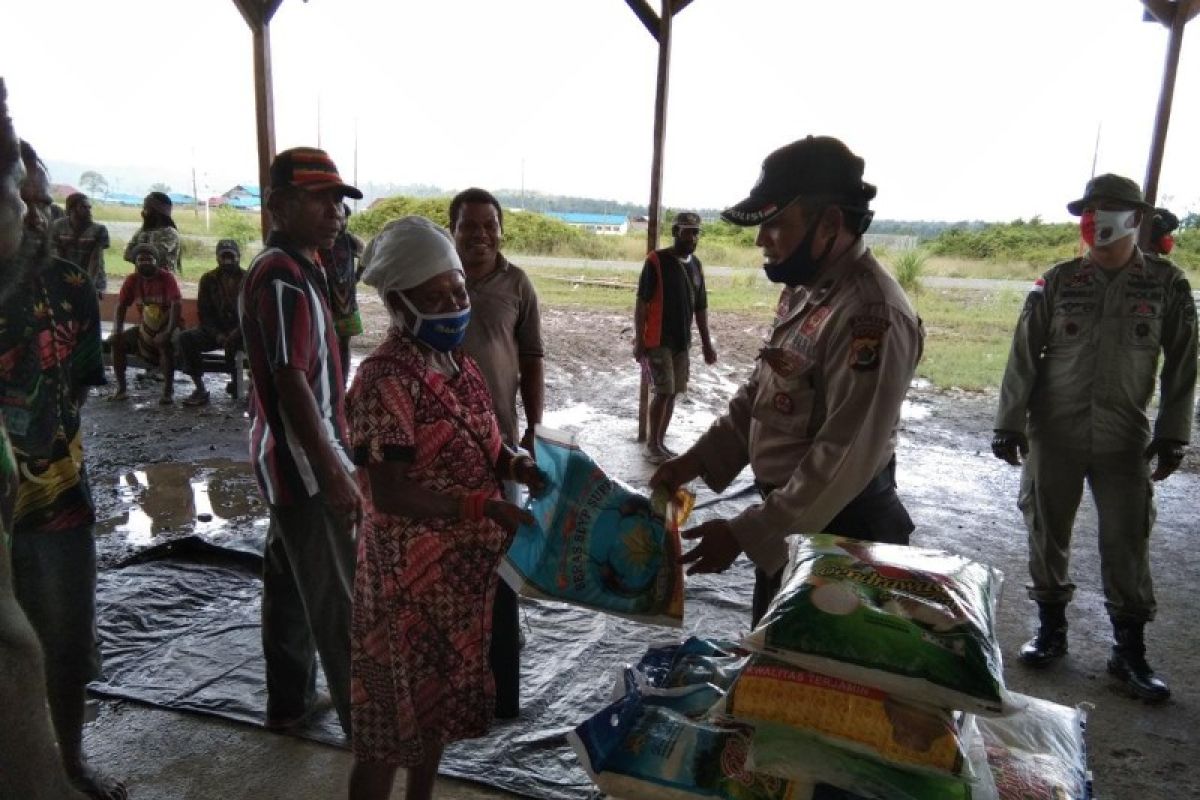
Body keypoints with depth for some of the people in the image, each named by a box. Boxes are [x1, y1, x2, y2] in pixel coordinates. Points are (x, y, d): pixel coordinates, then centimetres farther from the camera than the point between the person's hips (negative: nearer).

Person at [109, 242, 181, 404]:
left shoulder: (167, 278, -15)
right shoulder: (132, 280, 0)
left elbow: (177, 305, -25)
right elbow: (121, 306, 1)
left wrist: (168, 332, -35)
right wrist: (117, 331, -14)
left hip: (166, 327, -5)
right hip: (145, 328, 5)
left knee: (164, 343, -36)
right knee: (116, 341, -13)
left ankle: (168, 390, -25)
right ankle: (121, 388, -3)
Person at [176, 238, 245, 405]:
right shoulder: (208, 279, 6)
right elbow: (204, 313, 3)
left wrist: (236, 332, -24)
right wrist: (217, 335, -15)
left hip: (240, 330, -3)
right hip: (215, 329, 3)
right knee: (184, 338, -22)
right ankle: (200, 389, -20)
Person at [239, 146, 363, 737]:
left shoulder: (288, 270, 11)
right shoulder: (284, 278, -21)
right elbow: (292, 384, -27)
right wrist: (334, 475, -26)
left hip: (285, 461, 10)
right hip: (304, 465, -10)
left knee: (289, 582, 18)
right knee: (338, 600, 1)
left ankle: (290, 701, 33)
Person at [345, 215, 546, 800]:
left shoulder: (456, 361, 5)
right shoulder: (385, 379, -21)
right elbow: (387, 494, -25)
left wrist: (516, 465, -5)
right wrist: (485, 505, -27)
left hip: (463, 566, 8)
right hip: (409, 574, -8)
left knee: (440, 695, 23)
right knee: (394, 709, 8)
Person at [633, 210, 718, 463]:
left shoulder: (695, 264, 9)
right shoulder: (657, 260, -10)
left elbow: (700, 307, 15)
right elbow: (641, 304, -11)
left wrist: (706, 344, 13)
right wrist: (639, 341, -15)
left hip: (682, 341, 6)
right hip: (658, 341, -6)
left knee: (673, 393, 9)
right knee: (664, 392, -8)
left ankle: (660, 442, 19)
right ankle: (652, 445, 5)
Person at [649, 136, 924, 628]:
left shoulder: (871, 315, -27)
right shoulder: (805, 290, 5)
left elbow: (845, 461, -29)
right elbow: (758, 394, 11)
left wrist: (744, 533, -24)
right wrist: (692, 462, 2)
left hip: (836, 528, -9)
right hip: (790, 512, 9)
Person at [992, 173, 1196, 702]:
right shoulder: (1058, 282, 0)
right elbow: (1023, 356, 0)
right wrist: (1009, 424, -2)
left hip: (1125, 441, 0)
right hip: (1054, 436, 1)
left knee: (1127, 543, 4)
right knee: (1047, 533, 9)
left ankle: (1130, 650, 20)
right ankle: (1051, 629, 26)